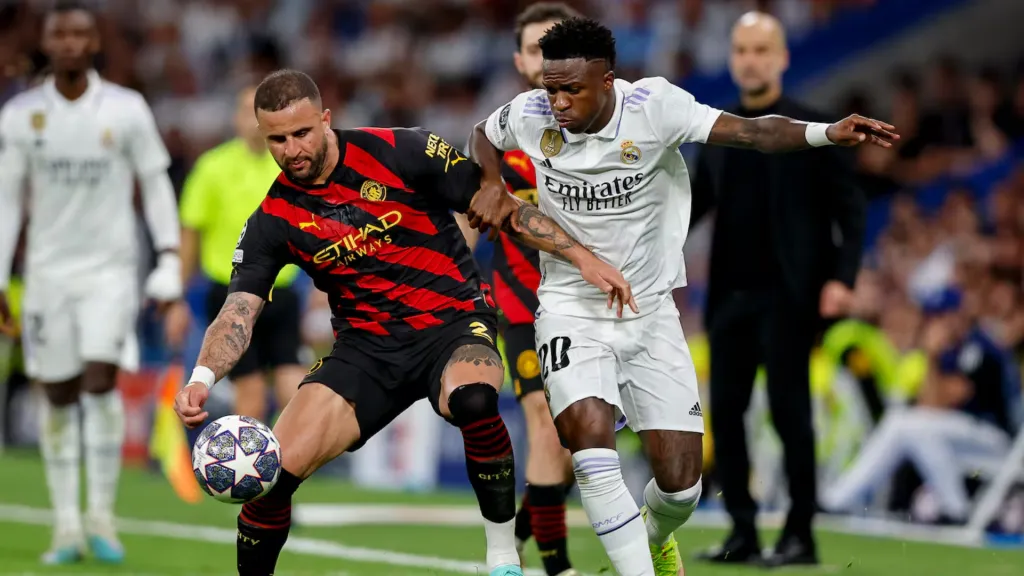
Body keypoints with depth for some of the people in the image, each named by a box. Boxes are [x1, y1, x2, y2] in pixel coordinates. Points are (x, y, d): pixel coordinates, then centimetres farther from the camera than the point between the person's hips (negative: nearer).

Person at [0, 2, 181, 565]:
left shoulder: (126, 110, -2)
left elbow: (155, 185, 4)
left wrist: (169, 258, -5)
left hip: (110, 268, -2)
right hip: (48, 270, 2)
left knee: (101, 379, -16)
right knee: (59, 394, 2)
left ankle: (101, 516, -6)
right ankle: (66, 525, 8)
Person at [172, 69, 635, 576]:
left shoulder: (400, 153, -8)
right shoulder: (273, 221, -1)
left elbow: (502, 206, -2)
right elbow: (239, 310, -8)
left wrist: (581, 256, -7)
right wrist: (202, 378, -27)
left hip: (454, 324, -3)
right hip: (366, 346, 3)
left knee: (473, 400, -38)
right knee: (275, 469, -14)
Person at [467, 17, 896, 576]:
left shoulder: (653, 105, -16)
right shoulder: (531, 115, -9)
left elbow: (751, 131, -24)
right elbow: (482, 136, 14)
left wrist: (826, 132, -39)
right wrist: (491, 185, -6)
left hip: (649, 310, 0)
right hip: (572, 309, 0)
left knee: (680, 482, -2)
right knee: (589, 437, -27)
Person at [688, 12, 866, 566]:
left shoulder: (811, 129, -4)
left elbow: (850, 208, -5)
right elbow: (697, 202, 16)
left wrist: (842, 277, -16)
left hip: (787, 294, -5)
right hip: (730, 293, 5)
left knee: (789, 411, -5)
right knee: (725, 410, 3)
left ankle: (800, 535, 3)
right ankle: (742, 532, 11)